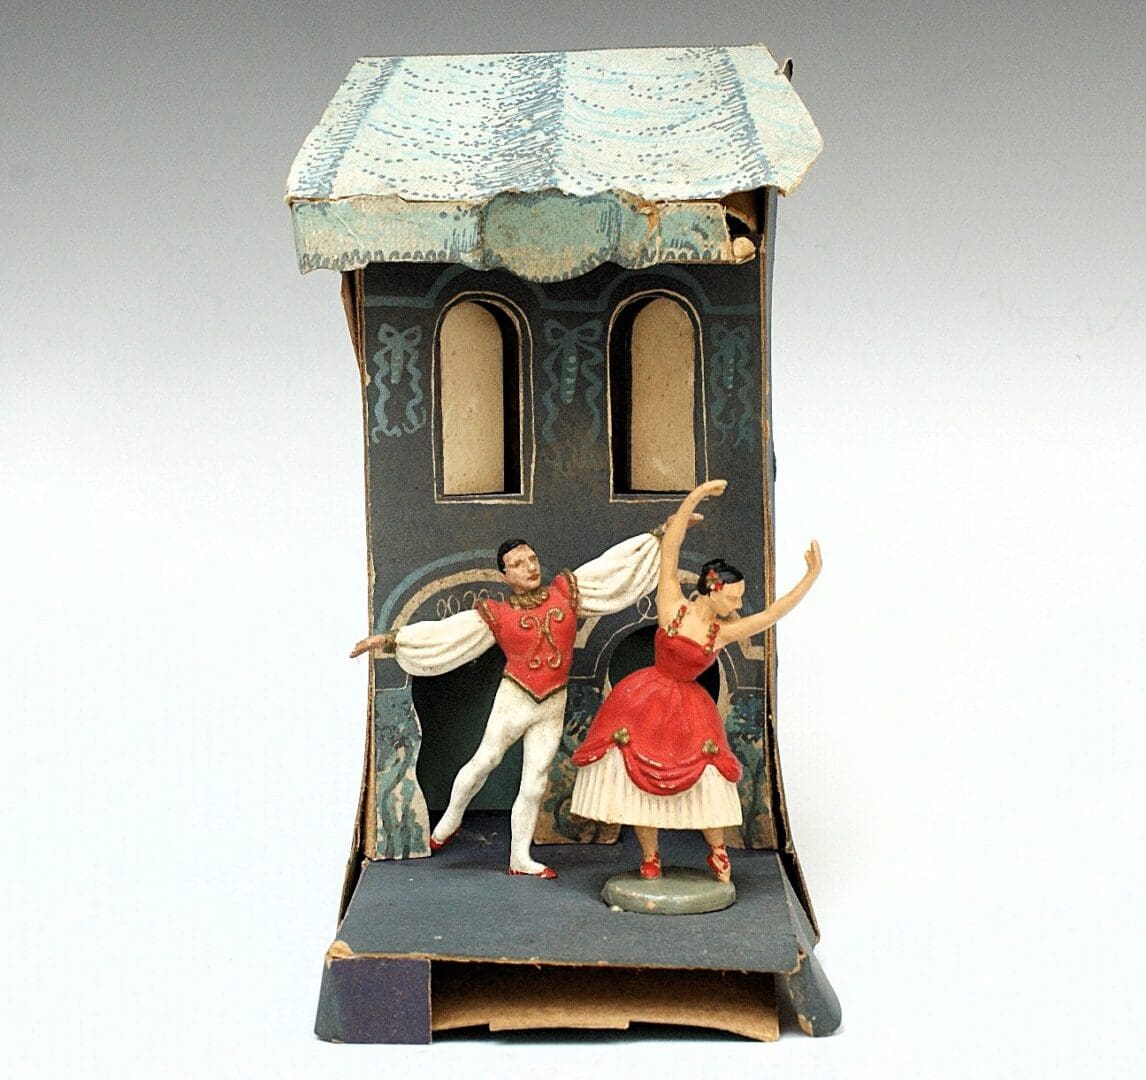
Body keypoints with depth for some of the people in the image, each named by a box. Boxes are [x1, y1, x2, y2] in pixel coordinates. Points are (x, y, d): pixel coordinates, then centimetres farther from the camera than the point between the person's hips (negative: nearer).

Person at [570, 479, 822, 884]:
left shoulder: (723, 632, -6)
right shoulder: (672, 605, -13)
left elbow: (772, 613, -8)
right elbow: (669, 547, -15)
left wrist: (812, 576, -11)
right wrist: (695, 497, -19)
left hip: (688, 709, 2)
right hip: (644, 700, -2)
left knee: (703, 779, 1)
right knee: (637, 777, 2)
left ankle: (718, 853, 22)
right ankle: (650, 859, 18)